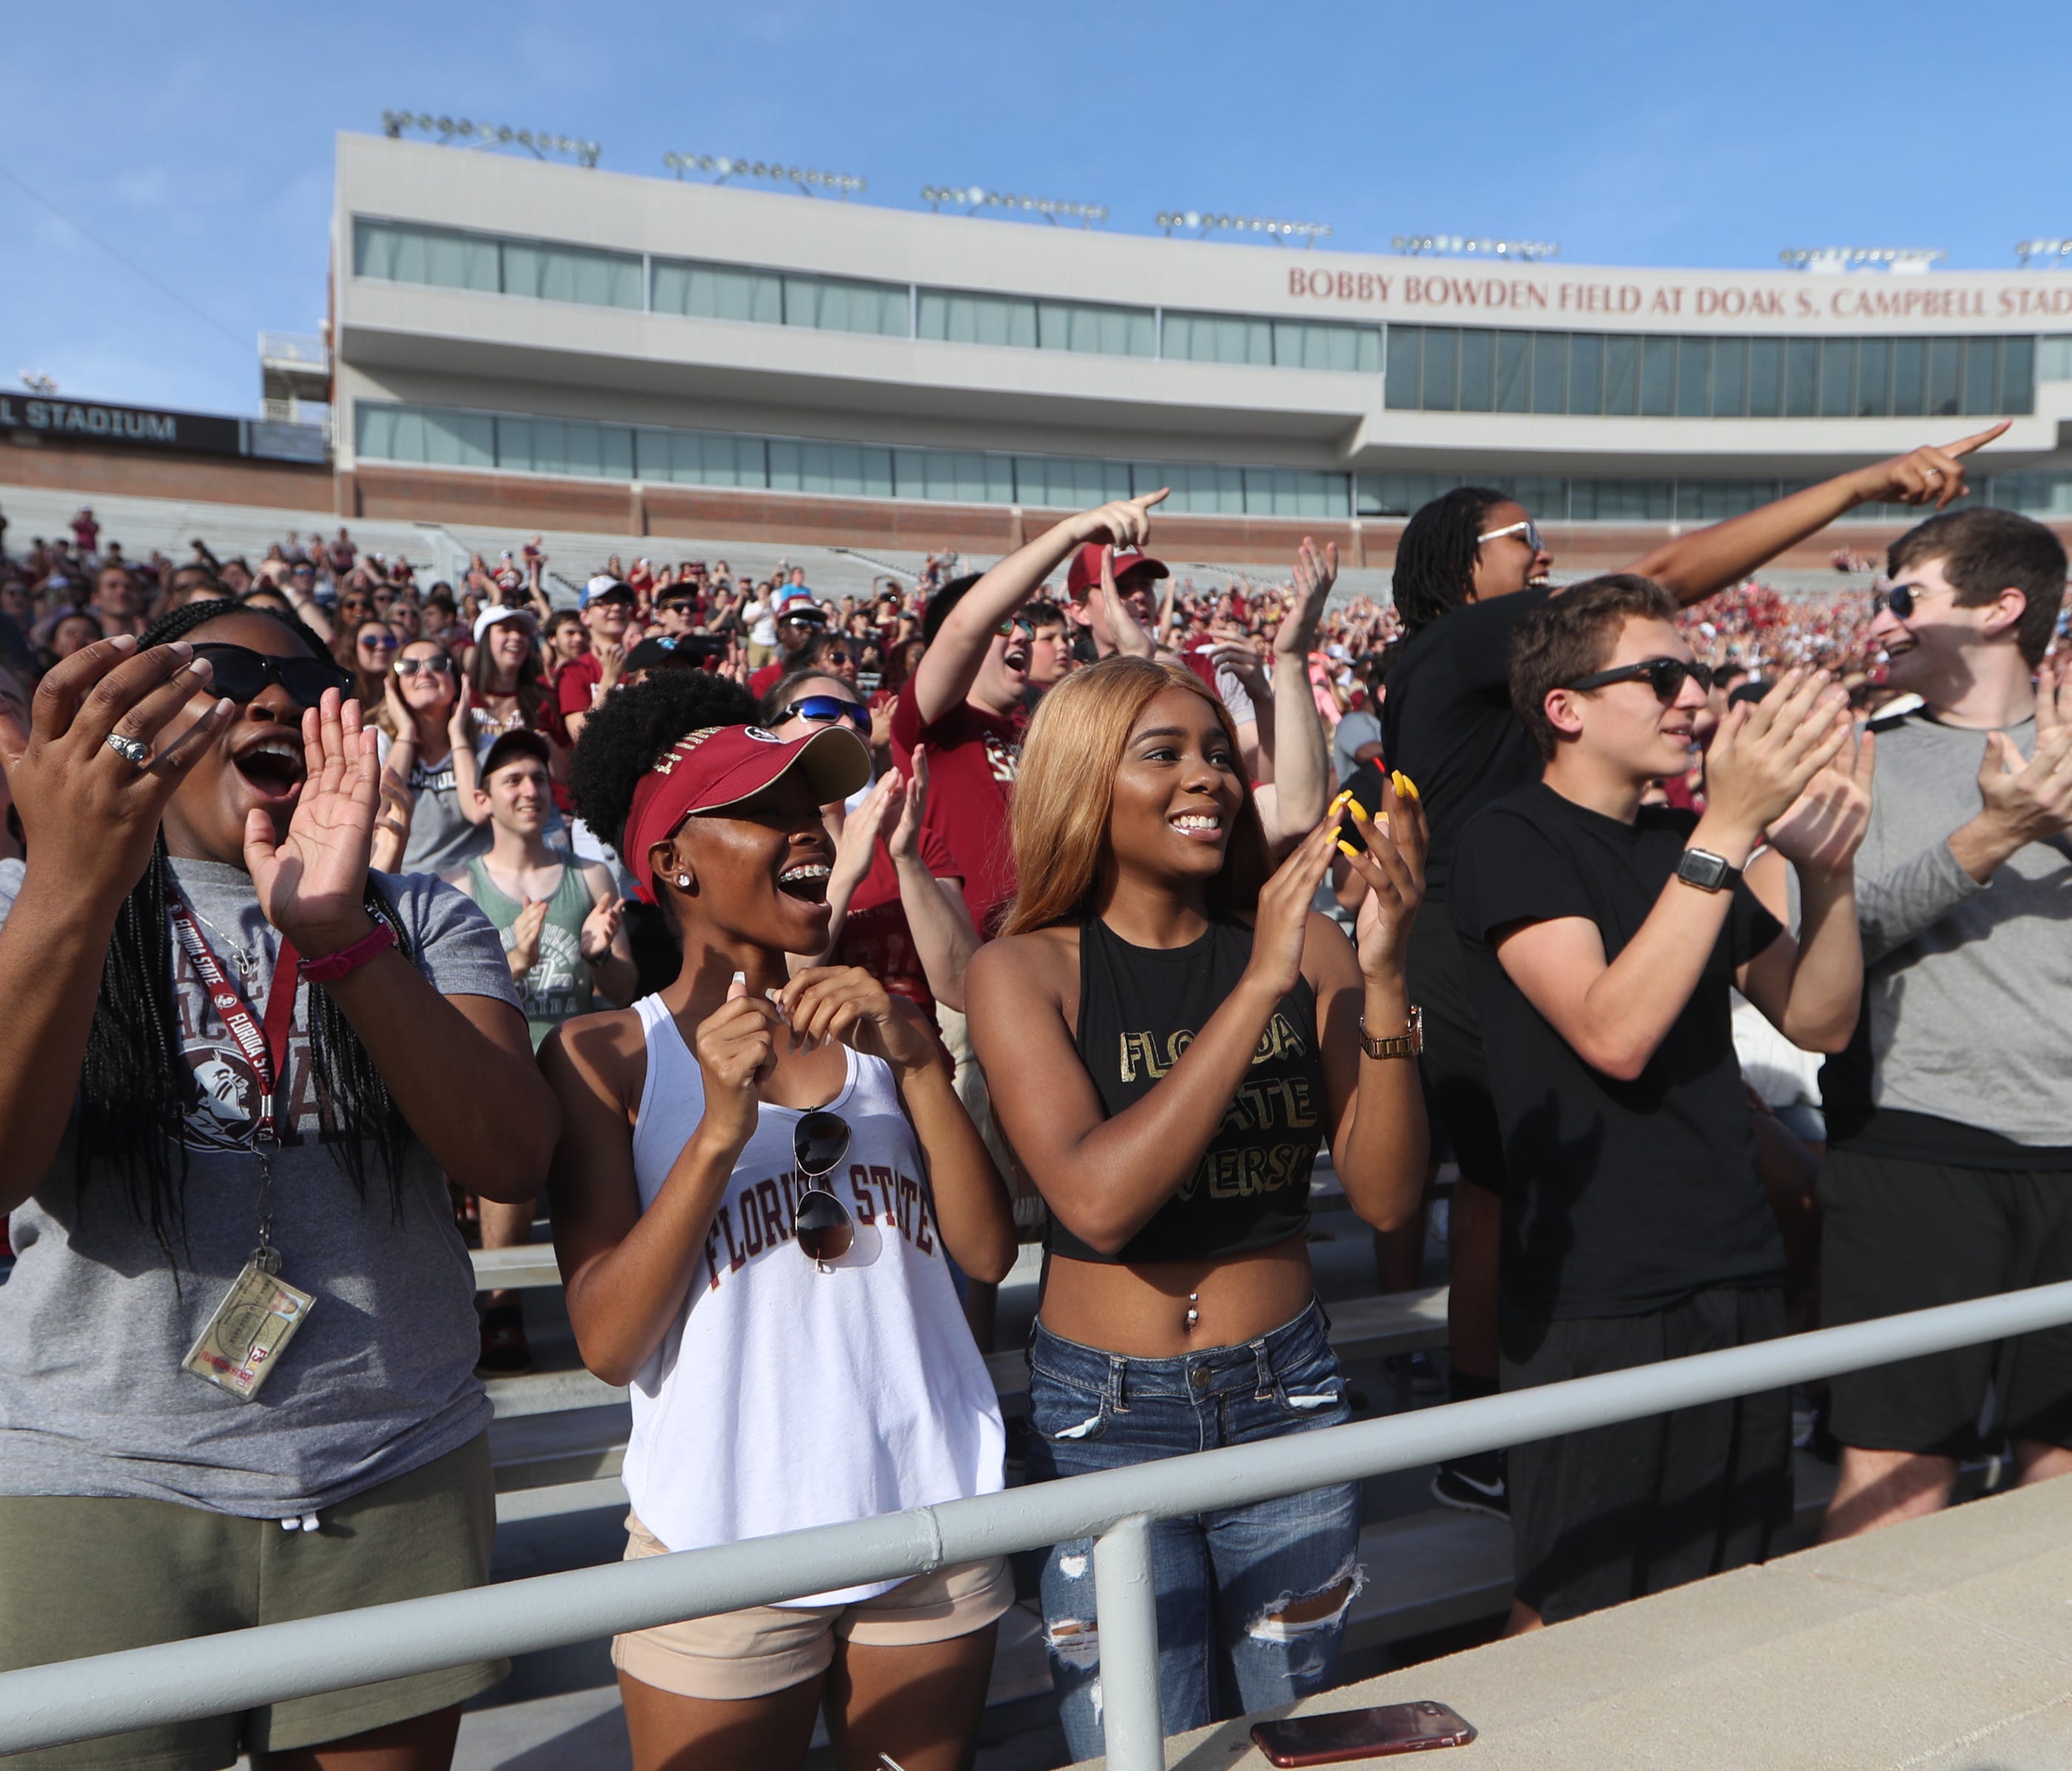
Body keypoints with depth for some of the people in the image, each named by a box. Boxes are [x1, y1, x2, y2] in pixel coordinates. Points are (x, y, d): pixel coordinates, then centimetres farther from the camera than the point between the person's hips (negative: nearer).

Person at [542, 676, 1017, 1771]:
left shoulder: (873, 1019, 5)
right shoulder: (603, 1055, -6)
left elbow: (988, 1252, -4)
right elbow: (608, 1344, -13)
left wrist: (917, 1058, -14)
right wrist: (718, 1130, -23)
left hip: (933, 1521, 4)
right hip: (724, 1542, -3)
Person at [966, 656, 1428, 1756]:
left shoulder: (1305, 941, -2)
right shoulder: (1025, 969, -9)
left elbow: (1384, 1197, -8)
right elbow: (1098, 1199, -24)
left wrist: (1381, 974, -20)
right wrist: (1260, 985, -26)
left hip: (1287, 1394, 3)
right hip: (1107, 1414, -3)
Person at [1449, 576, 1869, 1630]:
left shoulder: (1684, 845, 11)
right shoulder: (1512, 843, -11)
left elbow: (1819, 1022, 7)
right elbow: (1614, 1034, -25)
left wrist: (1827, 867, -9)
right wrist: (1726, 831, -25)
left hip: (1737, 1275, 7)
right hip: (1594, 1297, -7)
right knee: (1572, 1609, 7)